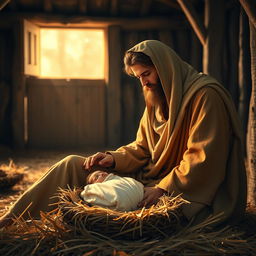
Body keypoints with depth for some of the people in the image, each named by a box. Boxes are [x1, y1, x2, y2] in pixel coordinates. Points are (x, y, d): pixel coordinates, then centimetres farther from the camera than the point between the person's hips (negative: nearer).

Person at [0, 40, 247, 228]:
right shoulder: (156, 98, 13)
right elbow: (141, 148, 14)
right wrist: (114, 158, -6)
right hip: (152, 179, 8)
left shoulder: (205, 95, -14)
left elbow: (203, 158, -20)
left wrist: (163, 188, -24)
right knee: (72, 164, -1)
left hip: (185, 193, -8)